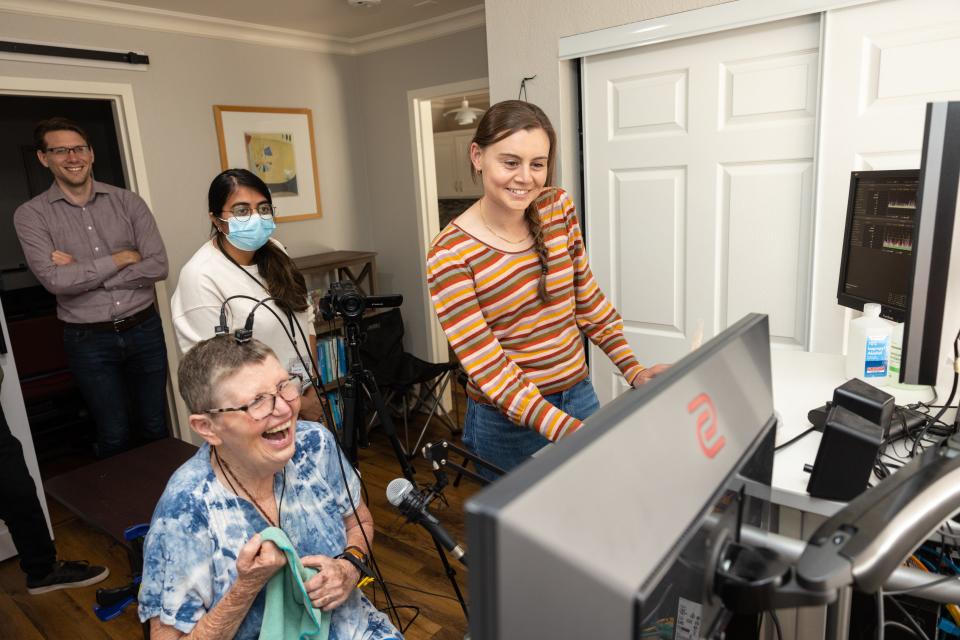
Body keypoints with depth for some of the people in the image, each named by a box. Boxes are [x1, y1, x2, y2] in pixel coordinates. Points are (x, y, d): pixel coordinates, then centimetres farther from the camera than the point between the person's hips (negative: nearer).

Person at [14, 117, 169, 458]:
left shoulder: (128, 201, 0)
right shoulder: (31, 215, -3)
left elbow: (158, 266, -9)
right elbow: (54, 280, -15)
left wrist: (83, 274, -12)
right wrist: (121, 258, -11)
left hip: (144, 328, 1)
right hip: (89, 340, -1)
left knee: (155, 426, 14)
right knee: (114, 435, 10)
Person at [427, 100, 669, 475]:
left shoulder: (558, 206, -4)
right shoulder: (450, 254, -20)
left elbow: (587, 296, 6)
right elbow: (487, 367, -22)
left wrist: (633, 370, -2)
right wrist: (567, 431, -33)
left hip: (580, 397, 5)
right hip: (509, 422, -5)